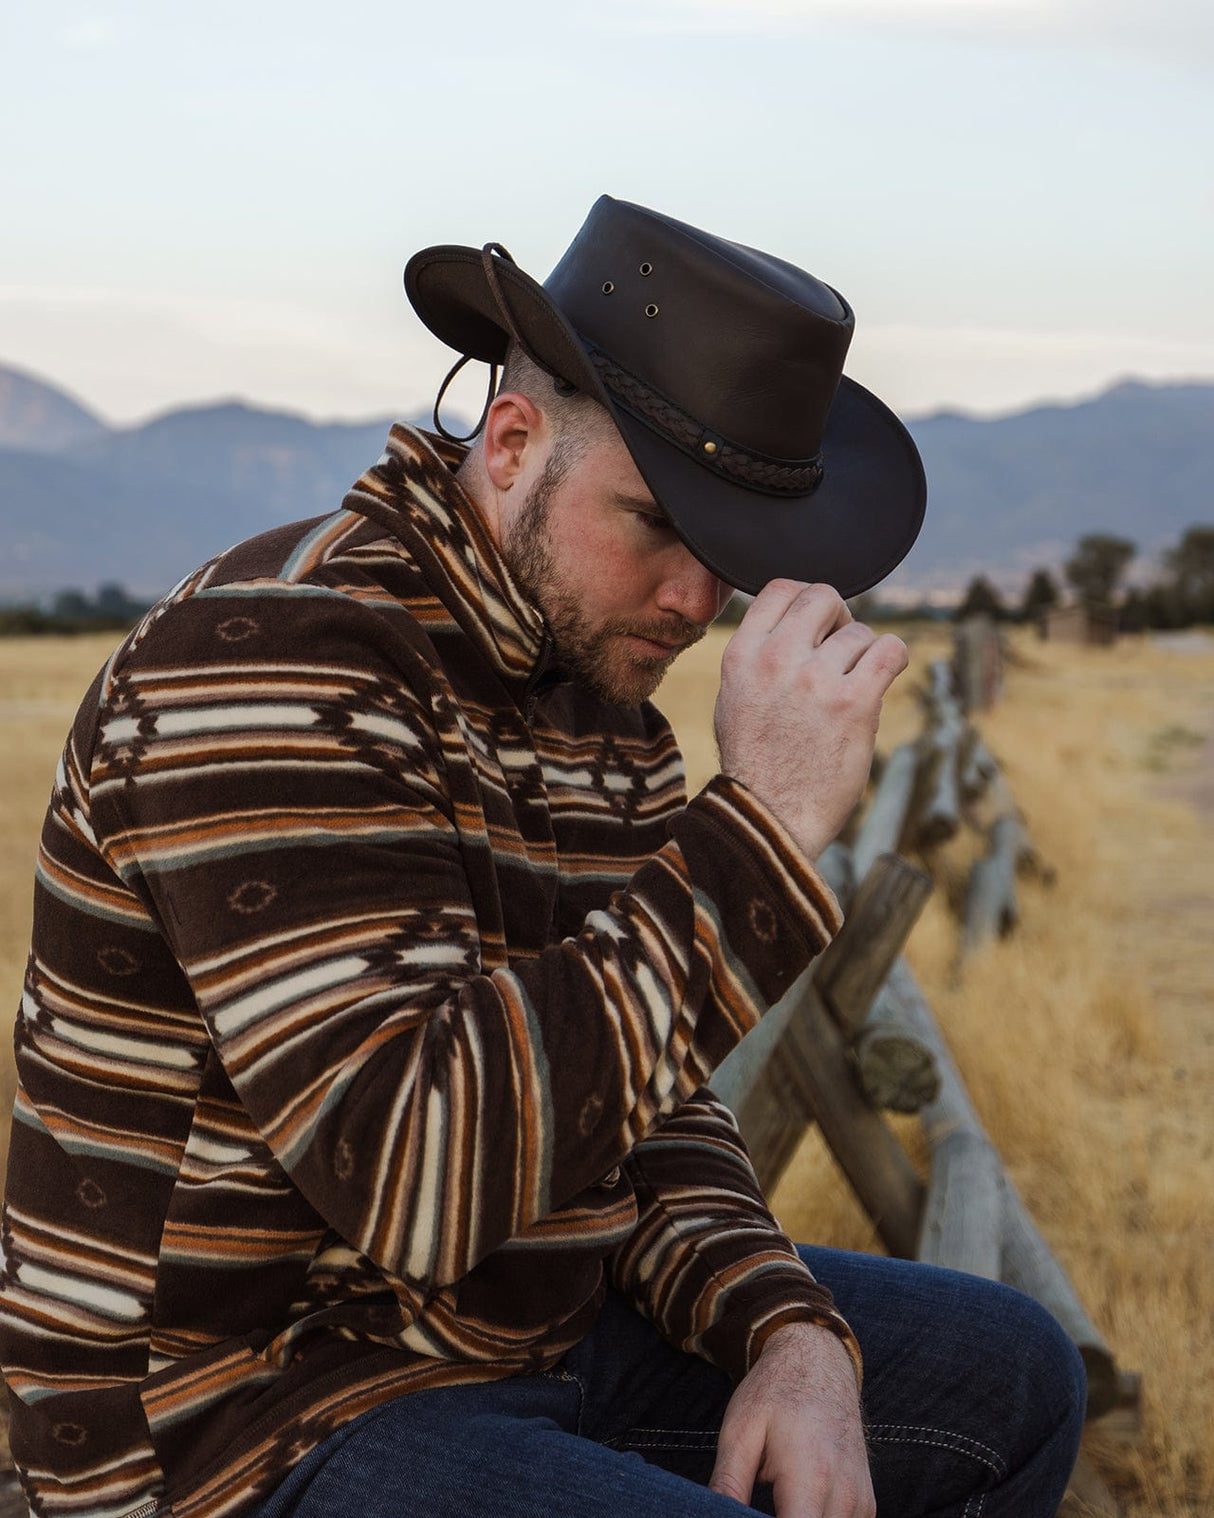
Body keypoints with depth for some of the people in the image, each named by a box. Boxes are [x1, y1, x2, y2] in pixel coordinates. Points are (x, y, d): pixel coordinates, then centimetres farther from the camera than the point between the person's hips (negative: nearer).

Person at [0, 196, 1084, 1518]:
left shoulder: (588, 687, 6)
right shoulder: (267, 665, -22)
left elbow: (639, 1102, 9)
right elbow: (415, 1165, -33)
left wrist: (788, 1331, -9)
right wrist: (764, 825, -30)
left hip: (521, 1329, 9)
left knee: (1010, 1379, 15)